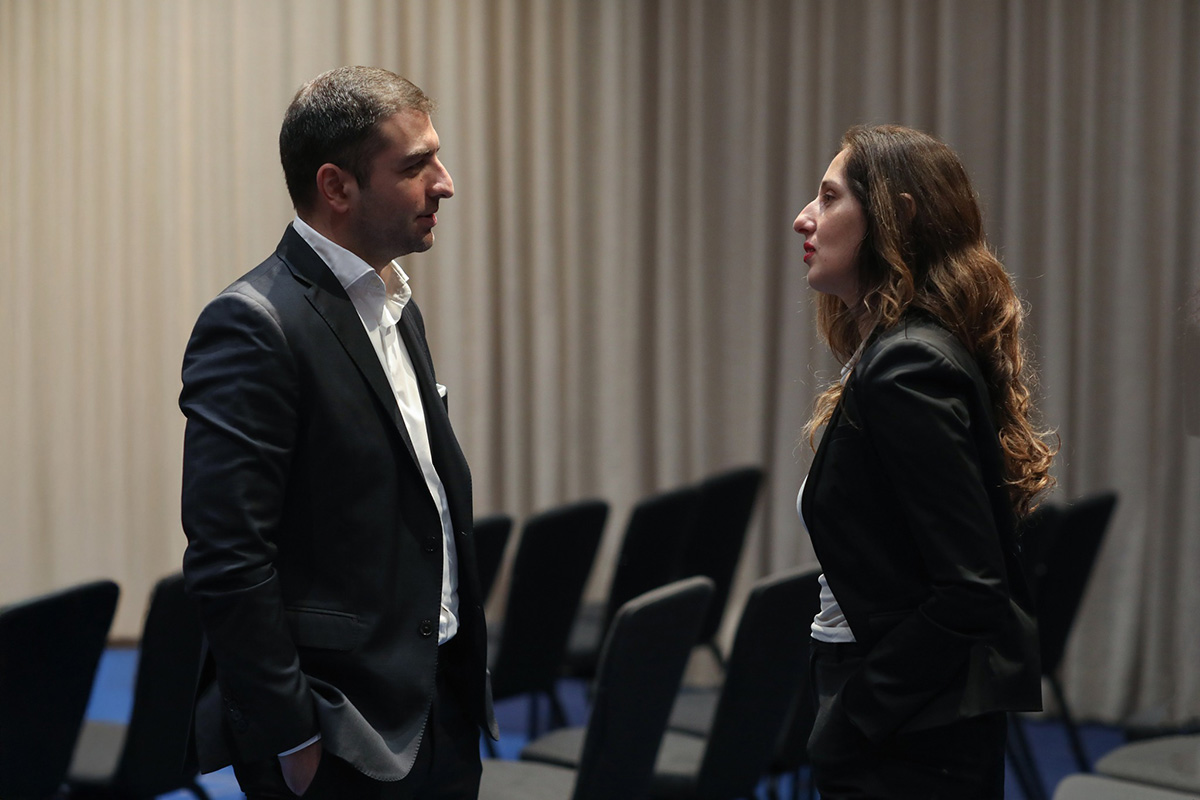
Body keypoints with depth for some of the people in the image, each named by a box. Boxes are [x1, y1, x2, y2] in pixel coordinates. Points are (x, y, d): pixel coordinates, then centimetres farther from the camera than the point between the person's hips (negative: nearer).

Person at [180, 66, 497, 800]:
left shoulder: (397, 306, 14)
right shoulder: (254, 326, -15)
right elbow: (227, 564, -20)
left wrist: (470, 678, 16)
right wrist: (293, 740, -19)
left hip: (441, 708, 8)